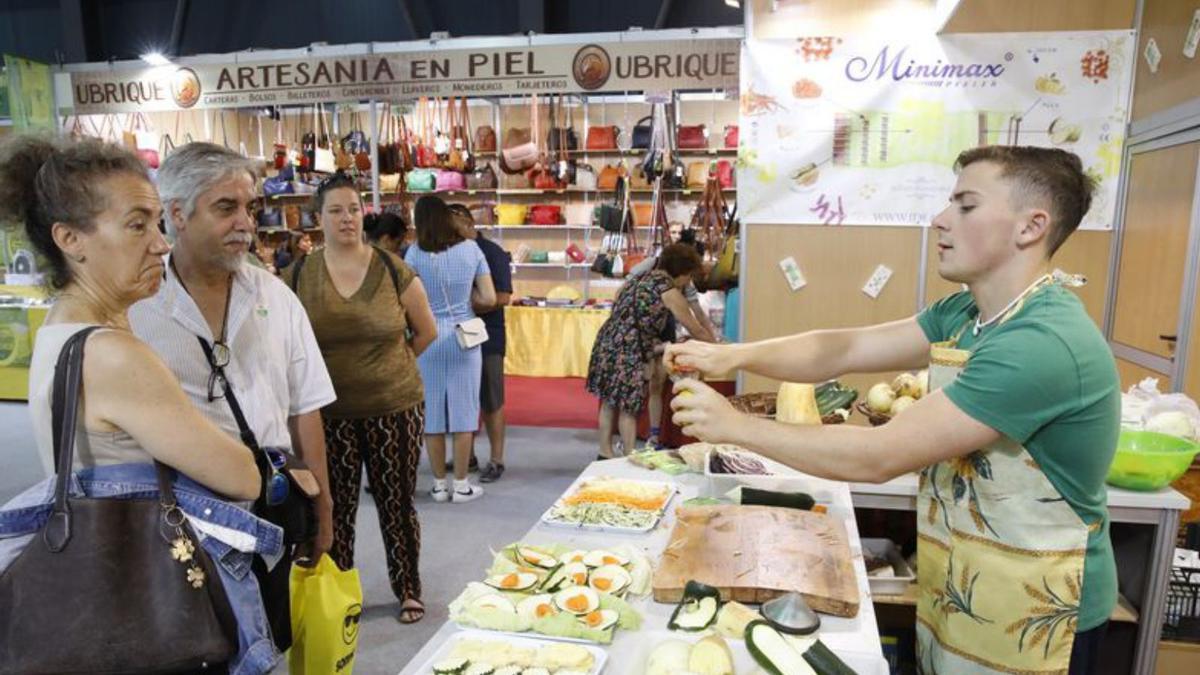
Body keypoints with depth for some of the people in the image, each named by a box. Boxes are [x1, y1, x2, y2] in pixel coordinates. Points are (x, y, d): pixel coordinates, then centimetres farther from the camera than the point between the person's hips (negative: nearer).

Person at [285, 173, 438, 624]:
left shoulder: (394, 270, -4)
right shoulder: (298, 276, -1)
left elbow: (427, 332, 7)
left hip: (394, 408, -1)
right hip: (329, 414, 1)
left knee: (397, 505, 10)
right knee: (335, 508, 12)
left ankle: (408, 590, 30)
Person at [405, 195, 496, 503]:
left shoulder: (415, 253, -6)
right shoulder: (471, 249, -2)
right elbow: (489, 297, -3)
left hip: (429, 338, 0)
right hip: (464, 336, 1)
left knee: (432, 410, 9)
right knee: (462, 408, 7)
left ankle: (439, 485, 18)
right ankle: (461, 485, 15)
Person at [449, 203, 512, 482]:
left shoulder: (492, 252, -8)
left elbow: (502, 297, -16)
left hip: (486, 337, -6)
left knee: (490, 402, 2)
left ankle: (496, 461, 11)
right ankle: (467, 455, 24)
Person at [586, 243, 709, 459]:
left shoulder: (639, 277, 16)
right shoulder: (670, 292, -7)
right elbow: (695, 329, 0)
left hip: (608, 342, 8)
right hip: (628, 350, -8)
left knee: (609, 402, 15)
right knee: (628, 407, 3)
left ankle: (605, 454, 25)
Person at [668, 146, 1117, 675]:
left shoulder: (1045, 344, -29)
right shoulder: (962, 314, -1)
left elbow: (881, 457, -31)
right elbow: (844, 350, -4)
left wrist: (736, 426, -25)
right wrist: (731, 354, -19)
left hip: (1031, 620, -7)